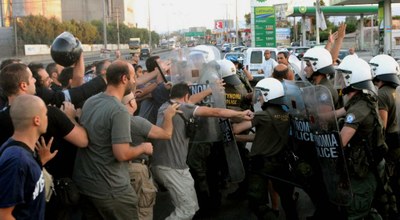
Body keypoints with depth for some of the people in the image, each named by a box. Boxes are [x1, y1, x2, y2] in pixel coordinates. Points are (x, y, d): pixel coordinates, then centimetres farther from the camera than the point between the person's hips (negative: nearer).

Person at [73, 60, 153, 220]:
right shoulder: (119, 111, -22)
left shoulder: (90, 102, 4)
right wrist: (143, 148, -7)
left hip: (82, 182, 8)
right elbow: (122, 154, -25)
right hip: (109, 189, -8)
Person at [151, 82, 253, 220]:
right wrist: (240, 114, -6)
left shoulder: (164, 107, 15)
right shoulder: (182, 107, -10)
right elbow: (214, 112, -12)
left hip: (159, 164, 9)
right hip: (172, 167, -9)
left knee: (191, 206, 15)